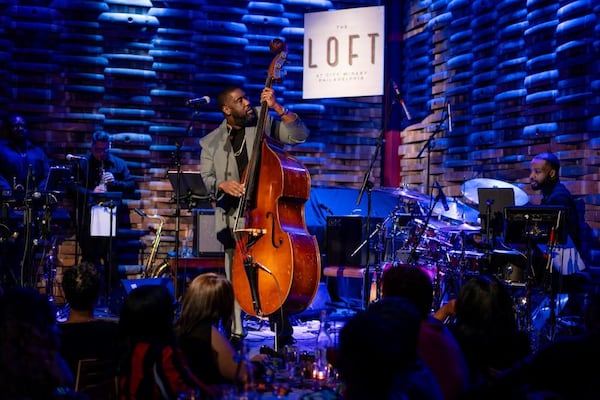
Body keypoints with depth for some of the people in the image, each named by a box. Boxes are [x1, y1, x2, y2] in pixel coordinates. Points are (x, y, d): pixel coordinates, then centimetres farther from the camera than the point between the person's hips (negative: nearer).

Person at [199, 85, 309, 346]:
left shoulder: (263, 123, 8)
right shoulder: (211, 142, 12)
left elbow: (299, 136, -2)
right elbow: (205, 179, 10)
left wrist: (277, 108, -9)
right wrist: (222, 184, -12)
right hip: (233, 215, 2)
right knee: (235, 275, 6)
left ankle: (283, 330, -3)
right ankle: (236, 330, 19)